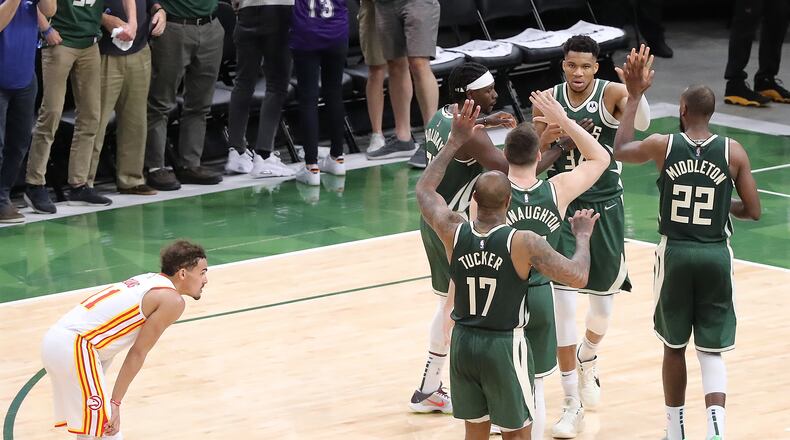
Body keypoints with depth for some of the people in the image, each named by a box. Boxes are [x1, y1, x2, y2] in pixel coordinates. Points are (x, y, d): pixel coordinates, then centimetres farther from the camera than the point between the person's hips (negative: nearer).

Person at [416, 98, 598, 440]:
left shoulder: (454, 233, -6)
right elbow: (578, 277, -18)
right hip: (504, 347, -4)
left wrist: (456, 142, 16)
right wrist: (583, 235, 0)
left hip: (463, 343, 4)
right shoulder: (523, 243, -18)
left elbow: (424, 190, 13)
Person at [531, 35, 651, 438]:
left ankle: (587, 358, 47)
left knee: (604, 297, 12)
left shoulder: (612, 94, -11)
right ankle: (572, 403, 0)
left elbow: (641, 123, -31)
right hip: (562, 204, 1)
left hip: (604, 205, 0)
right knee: (562, 299, -7)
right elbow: (533, 159, 4)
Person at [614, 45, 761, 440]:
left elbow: (619, 150, 15)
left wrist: (634, 96, 18)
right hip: (716, 256, 0)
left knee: (674, 347, 17)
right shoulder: (733, 152, -6)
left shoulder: (662, 145, -6)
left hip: (675, 254, 0)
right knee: (712, 351, 6)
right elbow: (752, 211, -2)